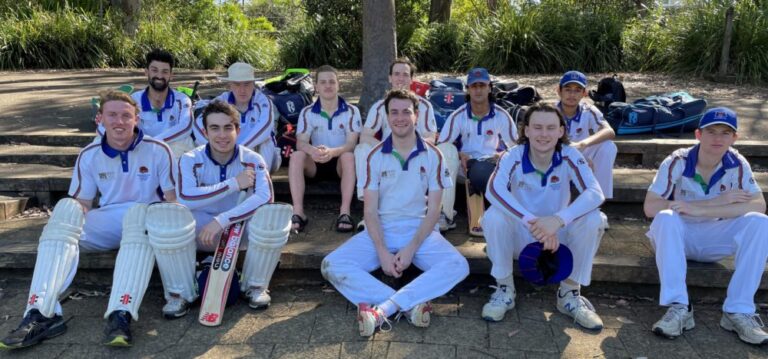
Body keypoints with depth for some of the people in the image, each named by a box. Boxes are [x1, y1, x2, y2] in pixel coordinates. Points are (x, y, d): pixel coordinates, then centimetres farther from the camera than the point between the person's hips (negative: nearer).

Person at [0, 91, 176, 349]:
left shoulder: (158, 150, -3)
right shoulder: (89, 156, 6)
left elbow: (172, 199, -3)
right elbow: (82, 204, 9)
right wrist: (69, 225, -12)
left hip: (144, 221, -3)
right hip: (107, 223, 3)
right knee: (65, 209, -26)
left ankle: (121, 316, -47)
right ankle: (41, 314, -35)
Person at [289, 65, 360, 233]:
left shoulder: (351, 111, -6)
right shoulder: (307, 112, -2)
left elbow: (351, 144, -16)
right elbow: (300, 143, -12)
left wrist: (332, 152, -39)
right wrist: (312, 150, -38)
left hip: (340, 162, -2)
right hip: (315, 163, 2)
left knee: (349, 156, -35)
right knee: (296, 156, -28)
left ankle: (345, 212, -38)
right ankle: (298, 212, -33)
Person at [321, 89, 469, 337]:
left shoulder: (432, 155, -1)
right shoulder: (375, 156, 1)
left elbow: (434, 210, -3)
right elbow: (370, 210, -3)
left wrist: (411, 248, -16)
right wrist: (382, 252, -18)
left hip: (420, 230, -1)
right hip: (381, 230, 1)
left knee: (458, 265, -30)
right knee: (332, 265, -23)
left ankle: (381, 310, -36)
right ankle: (411, 304, -30)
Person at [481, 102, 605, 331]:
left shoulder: (569, 156, -13)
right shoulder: (513, 157, -17)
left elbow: (596, 193, -27)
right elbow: (493, 190, -35)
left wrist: (558, 220, -44)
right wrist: (531, 222, -47)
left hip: (559, 237, 1)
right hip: (520, 237, -1)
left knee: (592, 218, -24)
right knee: (493, 216, -29)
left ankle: (570, 294, -5)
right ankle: (504, 290, -8)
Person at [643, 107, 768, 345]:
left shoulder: (737, 164, -7)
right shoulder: (677, 162, -15)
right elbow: (650, 207, -23)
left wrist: (700, 210, -32)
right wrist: (716, 202, -24)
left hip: (715, 241, 3)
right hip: (678, 238, -2)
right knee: (665, 218, -34)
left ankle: (738, 311, -20)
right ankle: (678, 308, -30)